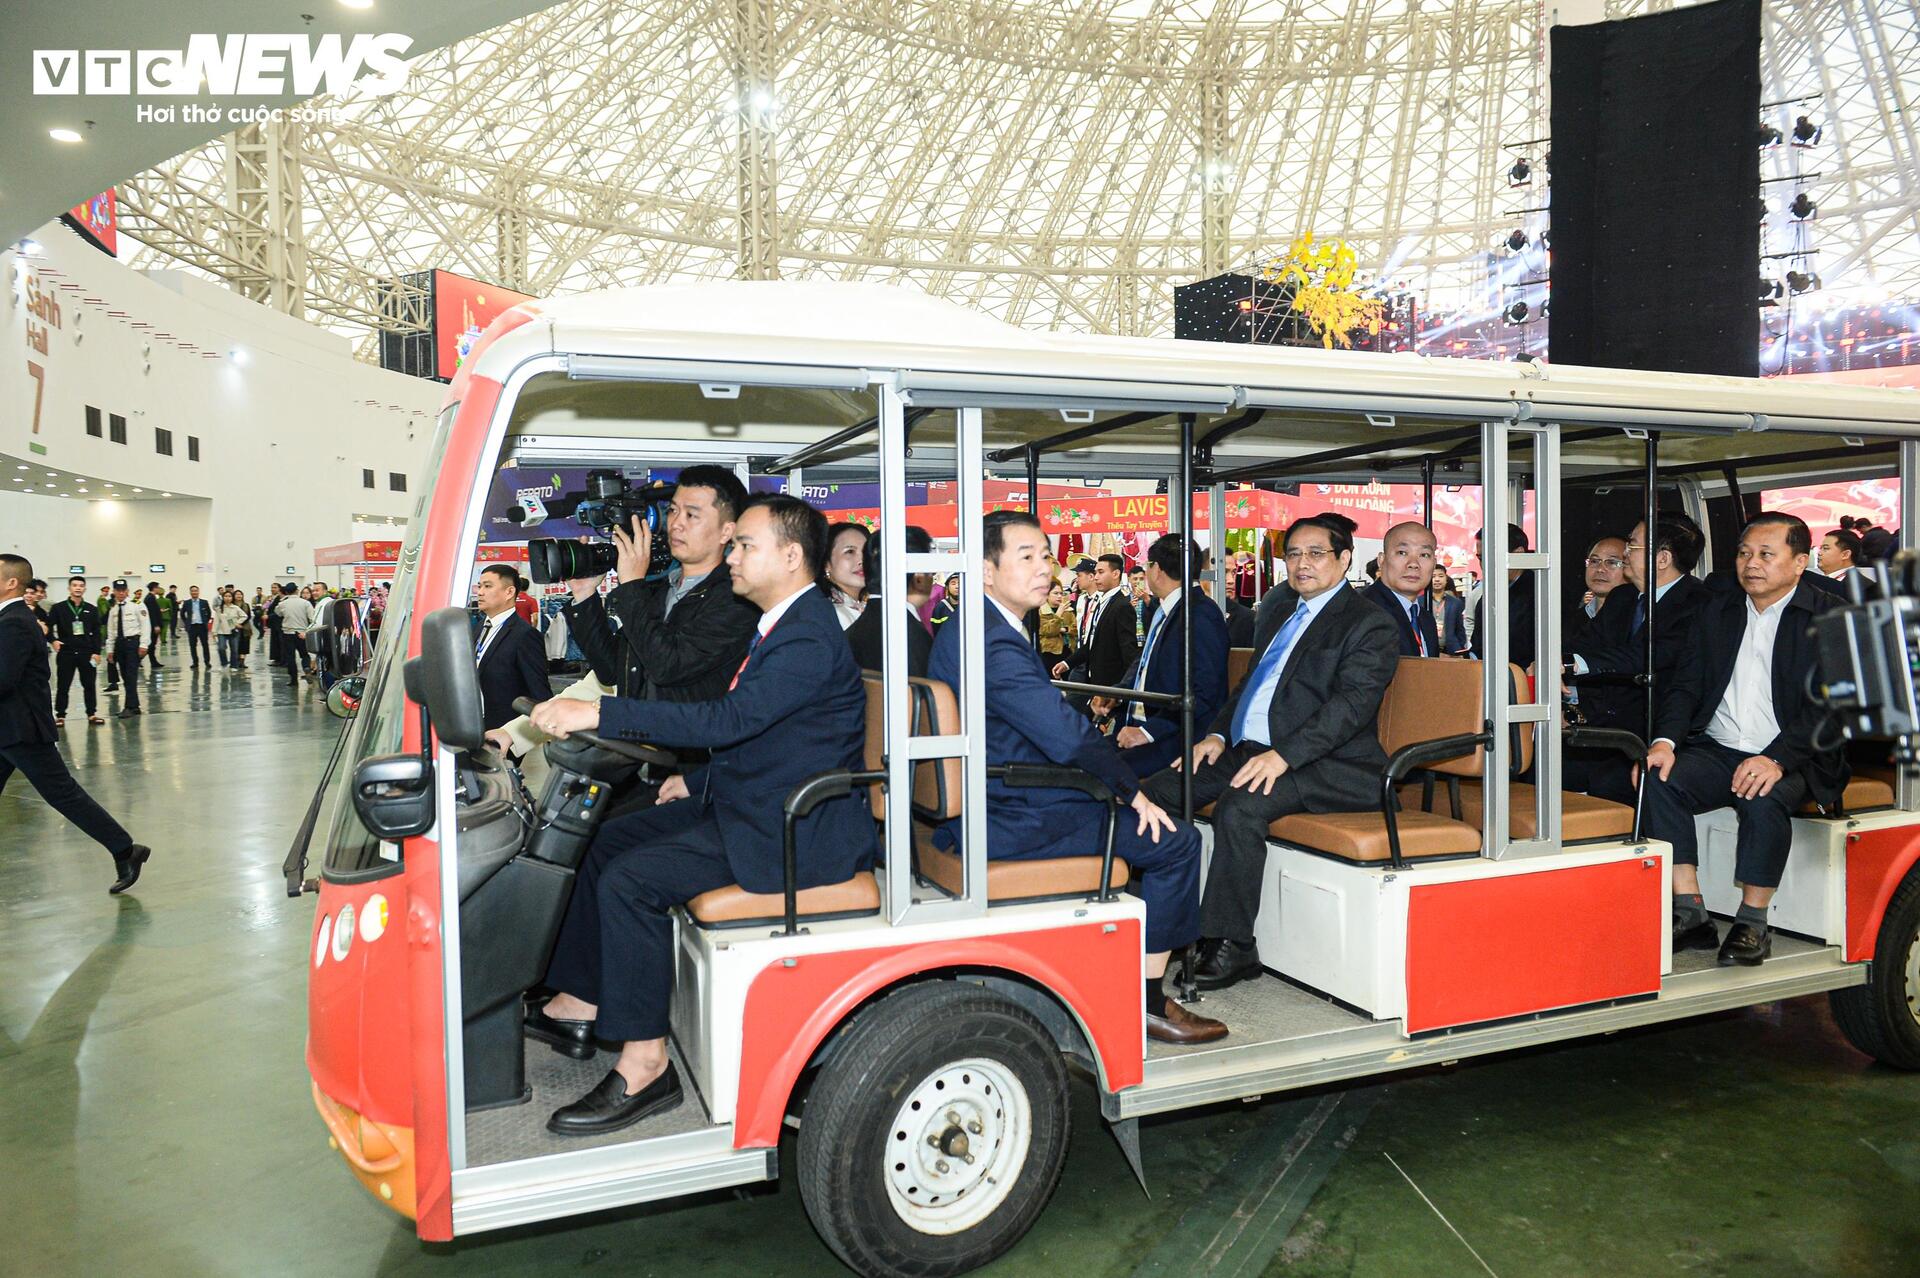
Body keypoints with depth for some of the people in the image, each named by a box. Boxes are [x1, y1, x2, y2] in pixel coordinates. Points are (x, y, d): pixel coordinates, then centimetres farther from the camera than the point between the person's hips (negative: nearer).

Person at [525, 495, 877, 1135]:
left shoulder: (810, 639, -22)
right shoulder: (781, 624, 12)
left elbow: (727, 720, -32)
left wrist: (597, 713, -31)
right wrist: (697, 780, 15)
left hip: (791, 831, -11)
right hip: (745, 802, 11)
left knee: (631, 880, -20)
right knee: (611, 838, 12)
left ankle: (645, 1064, -9)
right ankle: (578, 1005, 21)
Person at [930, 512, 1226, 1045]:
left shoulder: (958, 630, 12)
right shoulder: (996, 644, -22)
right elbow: (1069, 737, -27)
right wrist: (1133, 791, -12)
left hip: (972, 809, 11)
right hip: (1005, 825, -11)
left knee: (1117, 810, 27)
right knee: (1175, 840, -7)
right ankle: (1148, 1002, 4)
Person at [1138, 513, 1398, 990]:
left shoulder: (1370, 625, -4)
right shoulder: (1280, 611, 21)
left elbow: (1352, 704, -17)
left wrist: (1281, 756, -27)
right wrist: (1218, 734, 5)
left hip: (1329, 764, -8)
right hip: (1248, 749, 8)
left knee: (1239, 807, -34)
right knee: (1155, 793, -10)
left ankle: (1231, 946, -21)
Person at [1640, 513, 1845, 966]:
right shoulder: (1716, 611, 16)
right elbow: (1687, 686, 11)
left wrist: (1776, 759, -26)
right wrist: (1665, 740, -9)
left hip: (1793, 759, -4)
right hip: (1717, 750, 4)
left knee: (1764, 798, -35)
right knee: (1658, 780, -24)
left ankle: (1752, 923, -19)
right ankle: (1690, 915, -20)